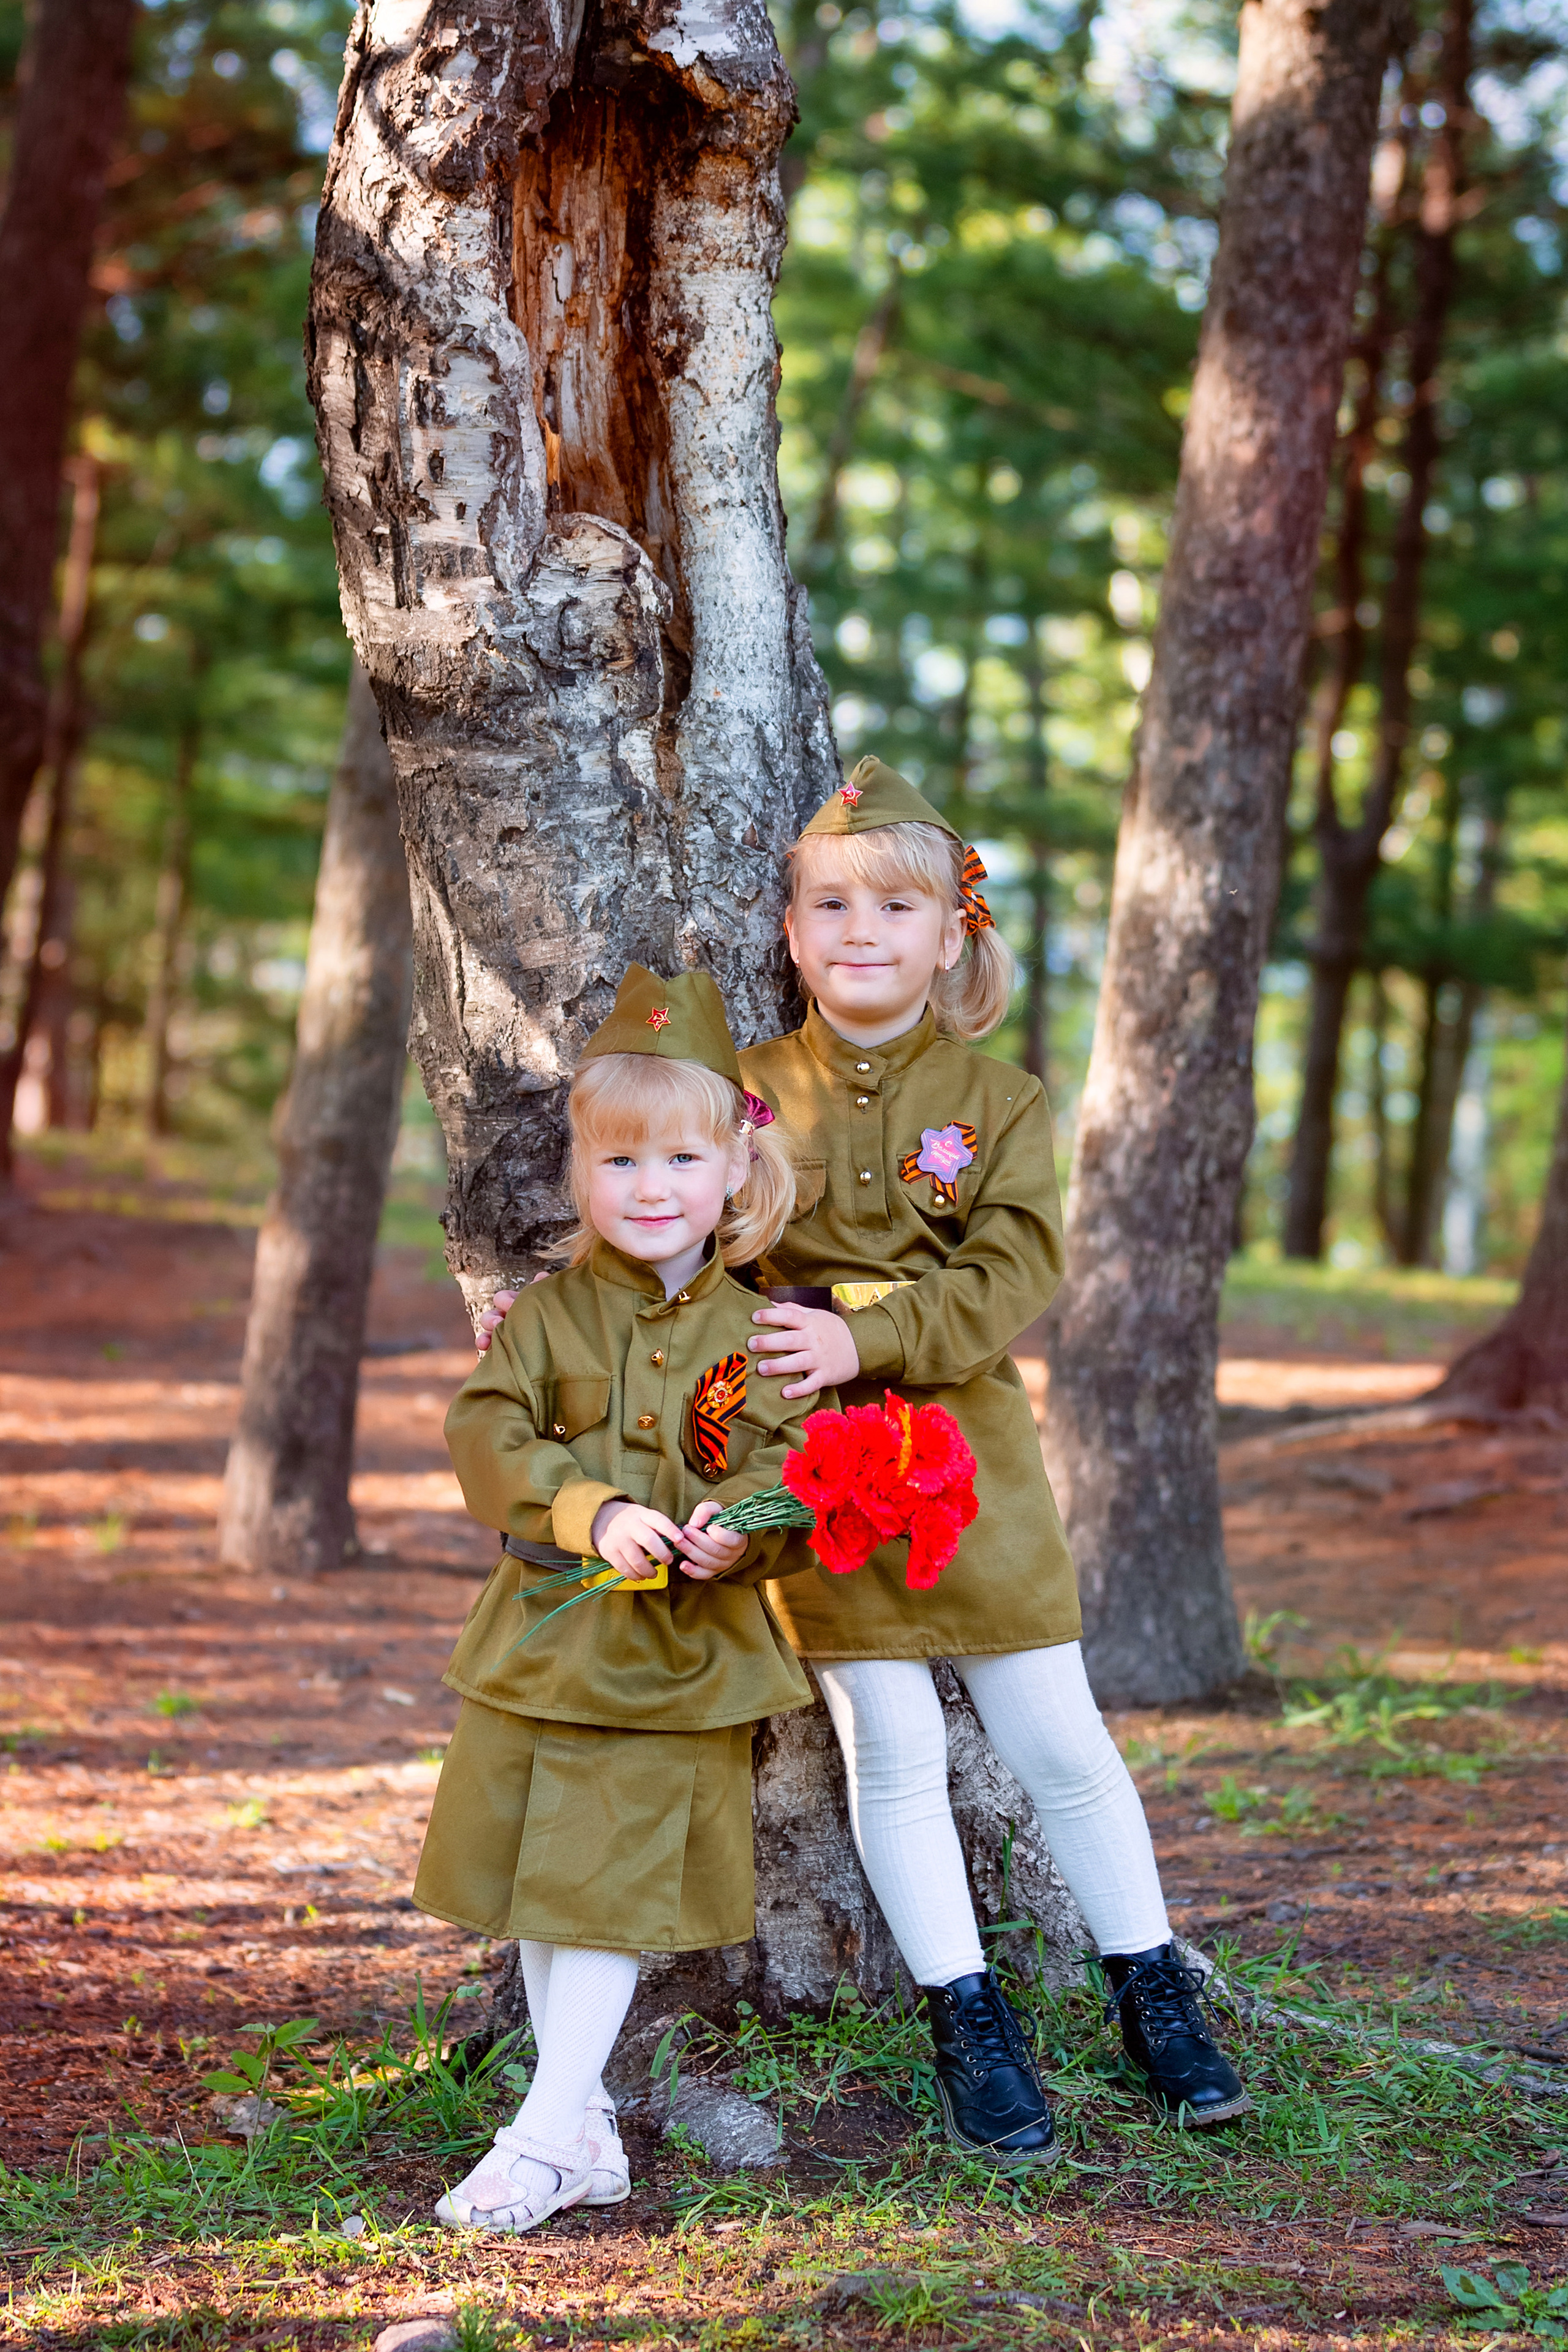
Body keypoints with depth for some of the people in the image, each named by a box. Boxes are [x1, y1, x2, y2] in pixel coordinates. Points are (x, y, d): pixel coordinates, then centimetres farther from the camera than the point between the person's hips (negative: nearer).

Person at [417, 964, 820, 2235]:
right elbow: (487, 1434, -9)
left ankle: (543, 2137, 6)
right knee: (538, 1897, 10)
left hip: (683, 1654, -2)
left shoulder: (756, 1335, -1)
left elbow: (800, 1462, -4)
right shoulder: (549, 1315, 1)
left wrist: (742, 1532, -26)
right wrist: (590, 1511, -24)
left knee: (619, 1890, -2)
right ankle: (587, 2135, 24)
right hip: (543, 1640, 2)